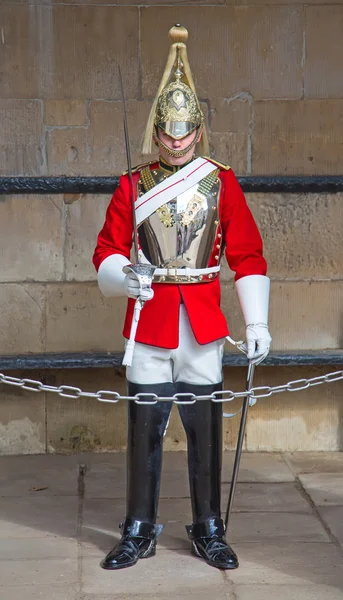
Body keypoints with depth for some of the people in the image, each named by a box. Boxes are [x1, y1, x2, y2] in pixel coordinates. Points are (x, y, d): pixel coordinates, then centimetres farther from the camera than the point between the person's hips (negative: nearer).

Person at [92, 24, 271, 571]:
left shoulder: (221, 183, 2)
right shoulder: (133, 186, 4)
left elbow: (248, 255, 3)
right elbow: (108, 250, 6)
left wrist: (257, 322, -3)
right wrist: (123, 276, -17)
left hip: (203, 325, 0)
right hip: (150, 323, 0)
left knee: (205, 428, 5)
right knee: (144, 428, 4)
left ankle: (208, 531, 18)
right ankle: (139, 531, 17)